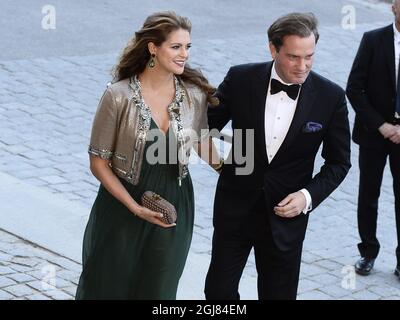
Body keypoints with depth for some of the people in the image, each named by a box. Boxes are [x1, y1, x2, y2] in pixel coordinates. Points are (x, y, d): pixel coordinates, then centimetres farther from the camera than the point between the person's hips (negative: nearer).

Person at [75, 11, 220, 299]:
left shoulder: (195, 94, -7)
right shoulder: (119, 96, -17)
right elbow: (99, 162, -11)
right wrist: (136, 208, -15)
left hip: (173, 208, 3)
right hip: (122, 205, -2)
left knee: (158, 288, 13)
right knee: (110, 286, 13)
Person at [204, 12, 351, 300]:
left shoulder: (331, 97, -11)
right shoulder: (241, 79, -11)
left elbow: (338, 161, 0)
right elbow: (208, 124, 2)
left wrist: (309, 195, -15)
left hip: (286, 213, 0)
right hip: (235, 208, 1)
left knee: (278, 293, 11)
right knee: (219, 289, 8)